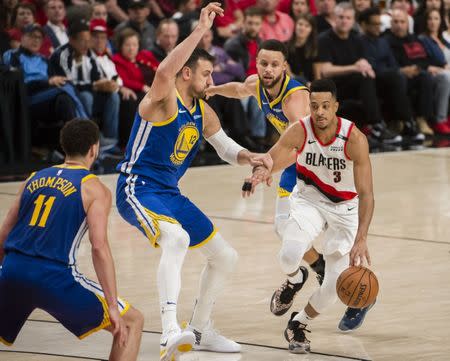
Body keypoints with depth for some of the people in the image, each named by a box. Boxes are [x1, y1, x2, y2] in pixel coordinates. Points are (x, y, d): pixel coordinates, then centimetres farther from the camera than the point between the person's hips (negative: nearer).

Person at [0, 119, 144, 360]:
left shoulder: (34, 178, 19)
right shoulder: (94, 189, 4)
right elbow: (99, 247, -8)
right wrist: (112, 306, -8)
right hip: (55, 277, -5)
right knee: (132, 323, 8)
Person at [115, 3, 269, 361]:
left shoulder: (204, 113, 11)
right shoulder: (163, 99, -14)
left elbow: (226, 147, 24)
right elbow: (164, 71, -38)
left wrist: (248, 157, 1)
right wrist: (201, 29, -38)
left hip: (170, 194, 9)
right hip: (137, 189, -9)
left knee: (226, 257, 13)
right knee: (176, 238, -38)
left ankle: (200, 331, 29)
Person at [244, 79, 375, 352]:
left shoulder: (354, 139, -28)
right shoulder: (299, 132, -23)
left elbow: (366, 193, -31)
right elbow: (269, 161, -26)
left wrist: (361, 238, -44)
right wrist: (261, 171, -54)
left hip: (344, 206, -1)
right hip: (310, 198, 1)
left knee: (337, 284, -8)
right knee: (290, 256, -27)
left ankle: (298, 325, 20)